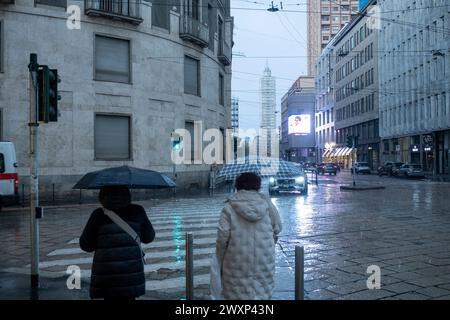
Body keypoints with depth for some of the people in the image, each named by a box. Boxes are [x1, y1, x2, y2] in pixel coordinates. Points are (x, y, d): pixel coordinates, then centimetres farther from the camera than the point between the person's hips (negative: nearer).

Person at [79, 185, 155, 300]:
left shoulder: (98, 215, -6)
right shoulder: (137, 212, -2)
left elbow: (85, 245, 0)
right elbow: (148, 237, 10)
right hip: (132, 270, 1)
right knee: (129, 297, 16)